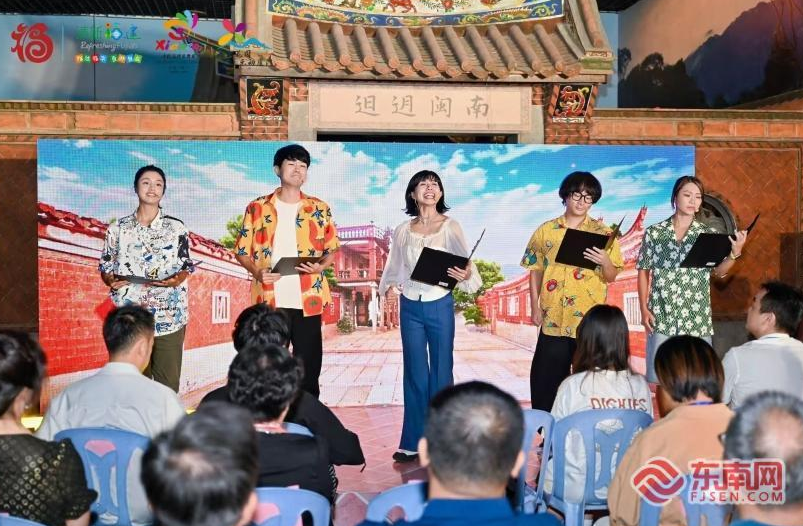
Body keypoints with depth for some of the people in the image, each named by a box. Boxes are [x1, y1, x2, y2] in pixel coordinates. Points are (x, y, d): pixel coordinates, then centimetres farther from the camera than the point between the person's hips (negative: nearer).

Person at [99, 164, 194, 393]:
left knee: (168, 383, -2)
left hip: (170, 317, -1)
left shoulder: (176, 227, 6)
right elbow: (105, 268, 12)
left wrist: (176, 280, -16)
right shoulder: (118, 228, 8)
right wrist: (111, 281, -10)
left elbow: (186, 267, 6)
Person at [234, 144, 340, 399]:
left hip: (307, 300, 1)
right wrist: (257, 272, -10)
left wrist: (320, 267, -9)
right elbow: (242, 251, 8)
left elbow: (332, 249, 12)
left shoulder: (319, 209, 7)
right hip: (269, 300, 0)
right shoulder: (257, 208, 5)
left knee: (308, 369, 4)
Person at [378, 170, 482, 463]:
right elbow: (394, 268, 14)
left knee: (441, 372, 3)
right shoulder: (402, 231, 7)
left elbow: (465, 263, -9)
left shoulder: (450, 227, -2)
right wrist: (387, 288, -4)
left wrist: (465, 276, -31)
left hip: (440, 306, -2)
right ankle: (412, 443, 13)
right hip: (410, 307, 3)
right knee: (415, 374, 6)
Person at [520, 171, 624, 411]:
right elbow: (536, 271, 9)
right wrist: (535, 308, 2)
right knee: (546, 378, 3)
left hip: (589, 320, -1)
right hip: (553, 319, 1)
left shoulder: (603, 233, 3)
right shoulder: (546, 231, 6)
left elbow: (611, 277, 3)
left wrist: (605, 261, -19)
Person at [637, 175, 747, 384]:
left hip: (697, 319, 1)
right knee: (657, 378, 3)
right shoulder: (654, 232, 3)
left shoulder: (709, 234, 4)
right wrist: (643, 309, -2)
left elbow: (719, 271, -5)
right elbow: (644, 272, 6)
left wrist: (734, 253, -25)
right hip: (661, 317, 0)